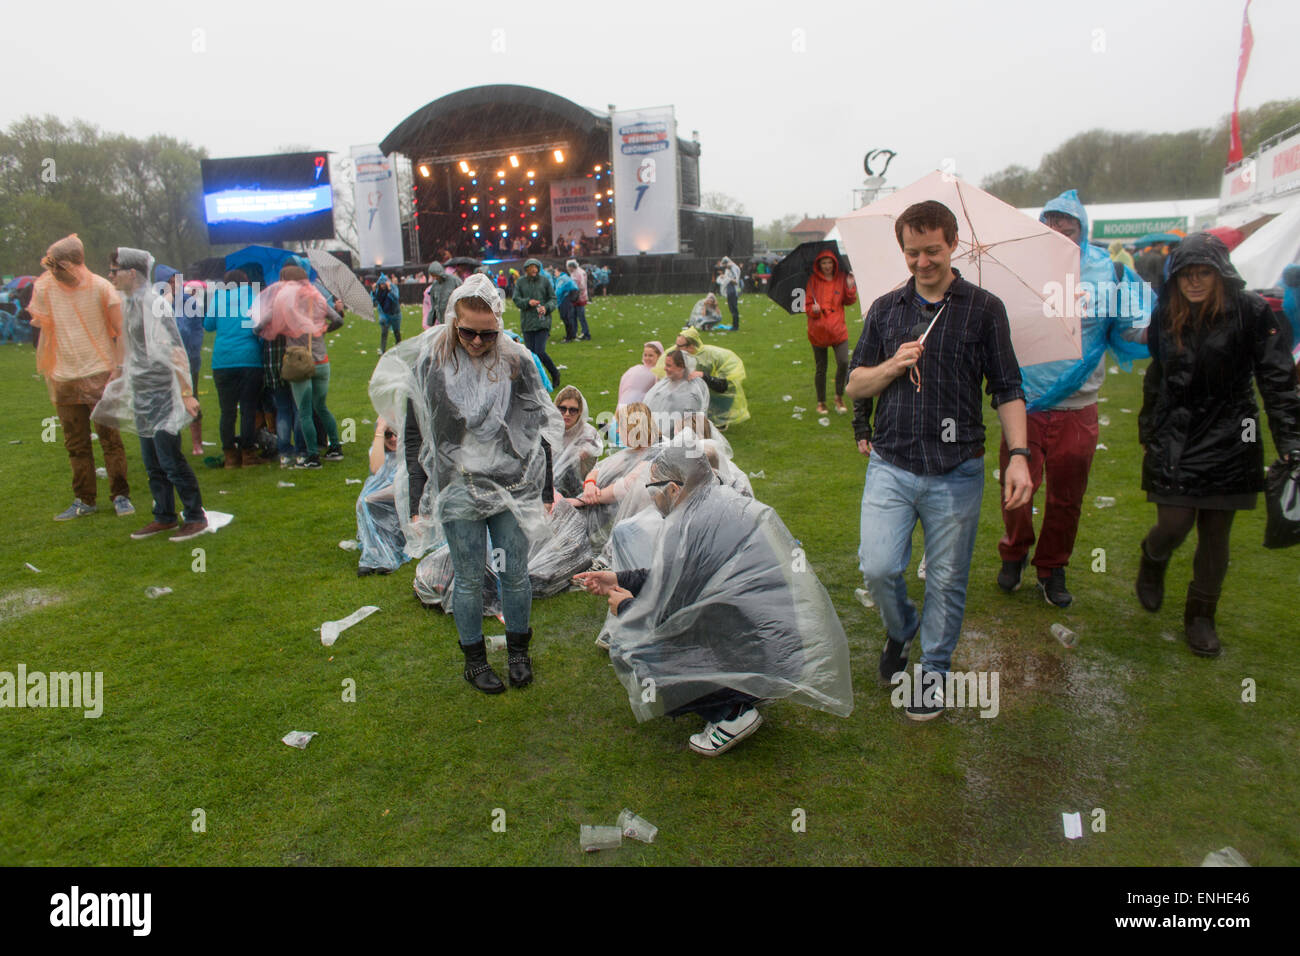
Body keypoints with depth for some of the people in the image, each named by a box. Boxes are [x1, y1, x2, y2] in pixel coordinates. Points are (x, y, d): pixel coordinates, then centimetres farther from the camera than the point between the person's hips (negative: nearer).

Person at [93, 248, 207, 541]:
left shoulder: (153, 303, -14)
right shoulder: (129, 303, 13)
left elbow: (175, 350, -19)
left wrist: (186, 393, -22)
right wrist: (120, 382, 27)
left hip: (161, 393, -9)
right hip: (141, 395, 9)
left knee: (171, 461, -6)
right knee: (153, 464, 12)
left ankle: (195, 517, 4)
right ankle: (165, 517, 22)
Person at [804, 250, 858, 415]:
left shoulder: (841, 278, 6)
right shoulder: (813, 280, 1)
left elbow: (849, 302, 10)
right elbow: (807, 304, 4)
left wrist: (850, 288, -8)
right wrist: (813, 309, -18)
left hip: (838, 330, 1)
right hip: (818, 330, -1)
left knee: (843, 362, -14)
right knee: (820, 369, 5)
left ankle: (839, 397, 7)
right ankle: (821, 402, 21)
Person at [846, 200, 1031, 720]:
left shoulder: (984, 308, 2)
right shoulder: (885, 309, 10)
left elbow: (1007, 389, 3)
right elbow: (854, 384, 12)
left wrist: (1018, 454, -9)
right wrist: (891, 366, -8)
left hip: (956, 471, -1)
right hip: (891, 465, 2)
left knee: (947, 580, 7)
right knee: (878, 566, -8)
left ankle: (934, 667, 29)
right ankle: (900, 630, 25)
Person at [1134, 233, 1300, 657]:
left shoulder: (1251, 312, -8)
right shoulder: (1165, 315, 4)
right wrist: (1148, 434, 18)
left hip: (1228, 442, -1)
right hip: (1175, 439, 1)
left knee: (1215, 537, 7)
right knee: (1173, 526, -4)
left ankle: (1201, 617, 24)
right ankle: (1152, 562, 32)